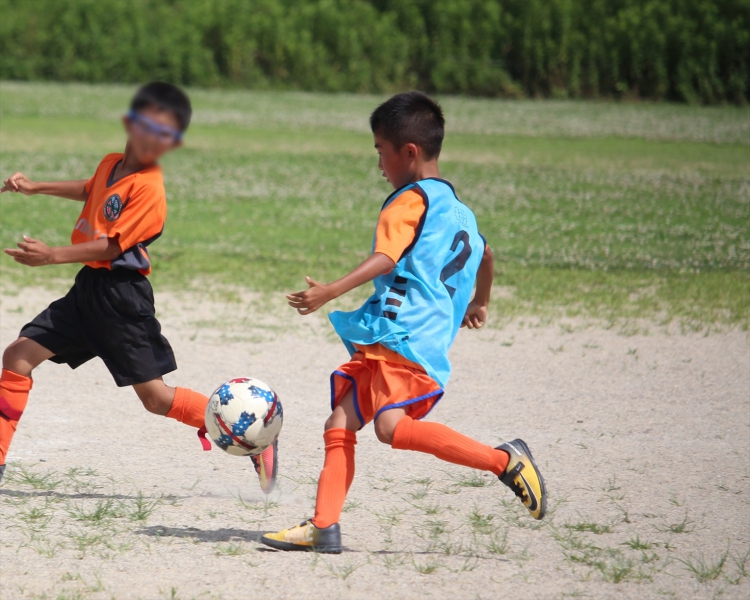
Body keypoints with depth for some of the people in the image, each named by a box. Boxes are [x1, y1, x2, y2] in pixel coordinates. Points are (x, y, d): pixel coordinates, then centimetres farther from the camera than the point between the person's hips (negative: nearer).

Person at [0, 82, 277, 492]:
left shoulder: (148, 189, -18)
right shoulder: (111, 164, 8)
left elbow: (112, 246, -22)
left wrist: (52, 256, -26)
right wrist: (35, 188, 31)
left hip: (120, 296, -8)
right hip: (87, 288, 8)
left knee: (156, 398, -5)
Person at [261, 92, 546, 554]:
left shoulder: (411, 201, -5)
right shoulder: (457, 208, 25)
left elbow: (386, 258, -21)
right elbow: (484, 254, 42)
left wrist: (331, 292, -31)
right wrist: (479, 303, 61)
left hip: (404, 333, -10)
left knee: (393, 426, -26)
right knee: (340, 426, 4)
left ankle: (504, 460, -21)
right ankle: (323, 527, -3)